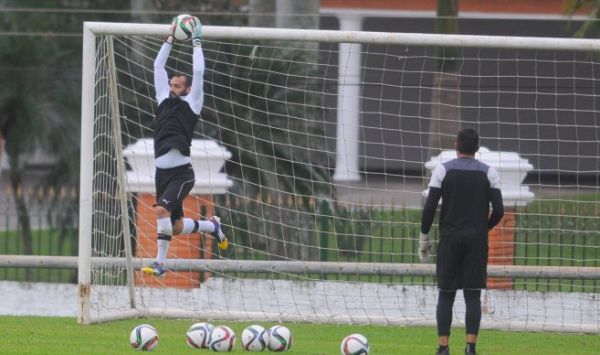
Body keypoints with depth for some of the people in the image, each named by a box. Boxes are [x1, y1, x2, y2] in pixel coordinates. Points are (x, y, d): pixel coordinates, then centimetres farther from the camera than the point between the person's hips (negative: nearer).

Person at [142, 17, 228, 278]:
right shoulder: (164, 99, 16)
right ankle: (212, 226, 37)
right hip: (162, 171, 7)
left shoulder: (191, 103, 2)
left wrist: (197, 42, 3)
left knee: (162, 210, -24)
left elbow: (198, 72, -4)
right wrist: (170, 40, 16)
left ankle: (160, 263, -18)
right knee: (176, 226, 10)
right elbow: (158, 66, 19)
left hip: (181, 172, -7)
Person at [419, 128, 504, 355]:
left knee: (446, 294, 5)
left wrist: (424, 237, 4)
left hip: (449, 240, 0)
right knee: (473, 295, 0)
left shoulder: (443, 170, -1)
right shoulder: (489, 173, 2)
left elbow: (430, 207, -6)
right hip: (477, 241, 0)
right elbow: (499, 211, -2)